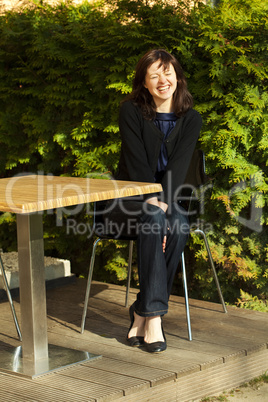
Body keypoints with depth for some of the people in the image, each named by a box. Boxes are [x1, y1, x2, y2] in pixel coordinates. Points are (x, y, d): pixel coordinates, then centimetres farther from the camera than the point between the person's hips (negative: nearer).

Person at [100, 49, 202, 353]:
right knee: (152, 218, -35)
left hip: (168, 200, 2)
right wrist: (152, 203, -24)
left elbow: (178, 167, -10)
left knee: (179, 224, -32)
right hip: (129, 200, -2)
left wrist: (165, 204, -25)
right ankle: (153, 316, -38)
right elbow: (136, 163, -11)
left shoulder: (190, 119, 3)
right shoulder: (131, 111, -2)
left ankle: (142, 313, -24)